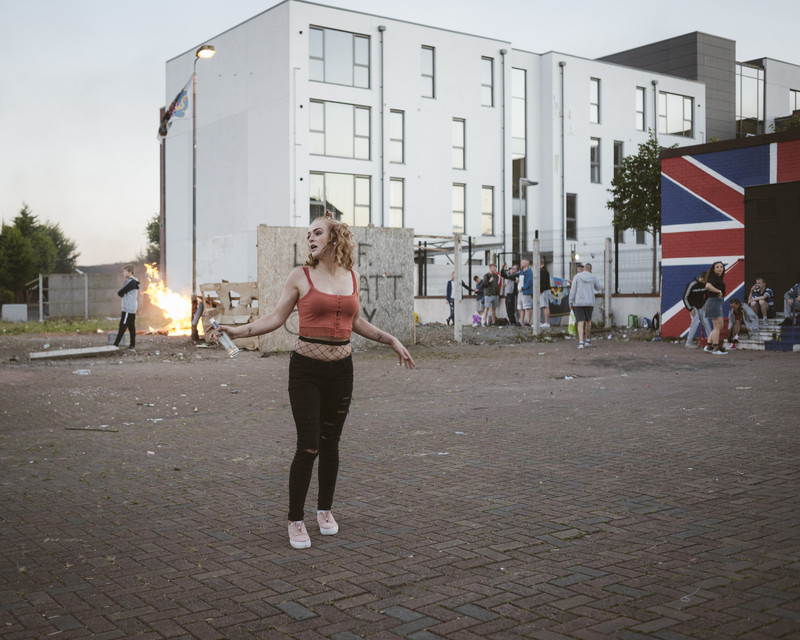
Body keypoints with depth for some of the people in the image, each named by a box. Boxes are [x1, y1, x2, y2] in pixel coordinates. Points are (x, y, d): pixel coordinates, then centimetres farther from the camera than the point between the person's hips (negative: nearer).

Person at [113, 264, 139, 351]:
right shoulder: (134, 281, 15)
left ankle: (116, 344, -9)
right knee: (131, 327, 9)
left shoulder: (131, 282, -17)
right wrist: (122, 293, 3)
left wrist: (119, 293, 5)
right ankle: (132, 346, 11)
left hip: (128, 309, -10)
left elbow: (120, 293, -15)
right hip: (133, 308, 10)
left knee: (122, 326, -9)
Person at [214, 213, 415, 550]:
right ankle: (295, 520, 8)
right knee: (308, 446, -8)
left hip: (341, 370, 4)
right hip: (306, 369, -3)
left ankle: (325, 510, 31)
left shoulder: (352, 278, 8)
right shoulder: (301, 276, -3)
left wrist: (391, 340, 21)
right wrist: (239, 330, -14)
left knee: (330, 444, 11)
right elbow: (277, 317, -3)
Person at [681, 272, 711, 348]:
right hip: (693, 306, -5)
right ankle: (688, 343, -14)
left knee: (705, 321, -4)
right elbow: (685, 298, -14)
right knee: (696, 321, -18)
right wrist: (690, 309, -16)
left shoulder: (705, 285, -5)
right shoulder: (692, 285, -21)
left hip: (701, 307, 5)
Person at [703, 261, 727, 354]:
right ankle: (716, 348, -1)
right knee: (717, 327, -6)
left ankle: (708, 346, 16)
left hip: (718, 303, 10)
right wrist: (718, 291, -24)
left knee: (720, 326, 14)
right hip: (714, 301, -10)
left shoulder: (719, 278, 17)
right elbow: (708, 286, -30)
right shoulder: (713, 277, -12)